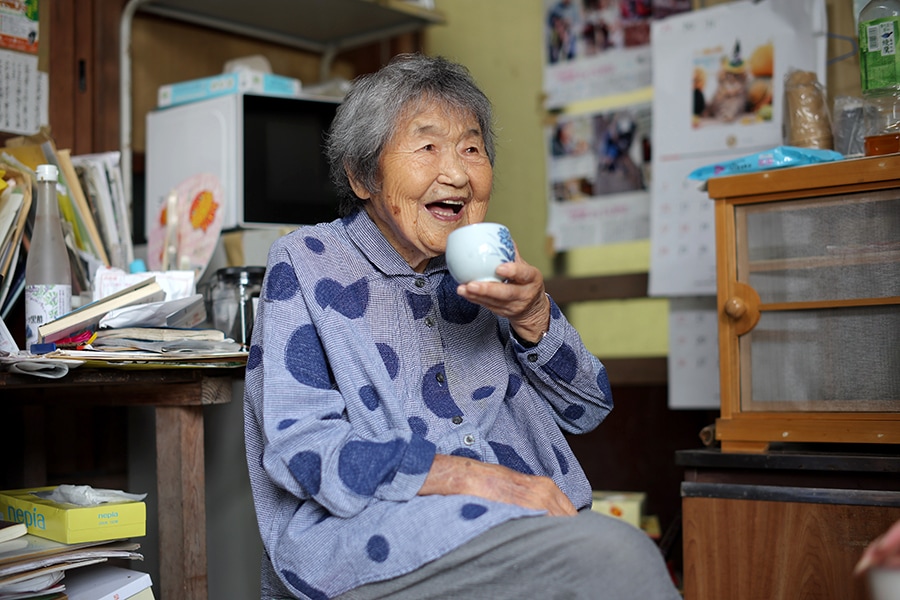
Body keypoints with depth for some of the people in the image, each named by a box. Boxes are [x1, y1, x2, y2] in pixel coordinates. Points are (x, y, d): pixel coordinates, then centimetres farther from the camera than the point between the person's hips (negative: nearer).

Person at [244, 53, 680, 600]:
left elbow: (589, 410, 17)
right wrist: (474, 479, -20)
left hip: (529, 528, 6)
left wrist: (532, 316, -3)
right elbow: (298, 445, -10)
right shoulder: (307, 264, 3)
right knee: (616, 553, -29)